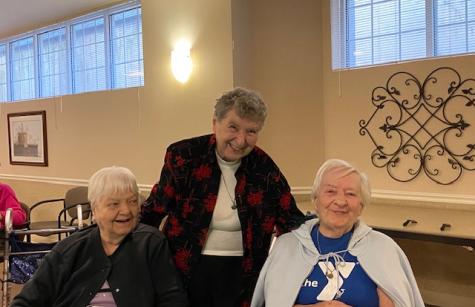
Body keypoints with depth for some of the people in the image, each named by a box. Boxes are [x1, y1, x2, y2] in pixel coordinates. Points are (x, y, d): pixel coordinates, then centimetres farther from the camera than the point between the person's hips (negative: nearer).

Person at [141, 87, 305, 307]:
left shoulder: (264, 168, -4)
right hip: (187, 270, -1)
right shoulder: (184, 156, -9)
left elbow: (291, 220, 1)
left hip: (243, 274, 1)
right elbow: (154, 211, -1)